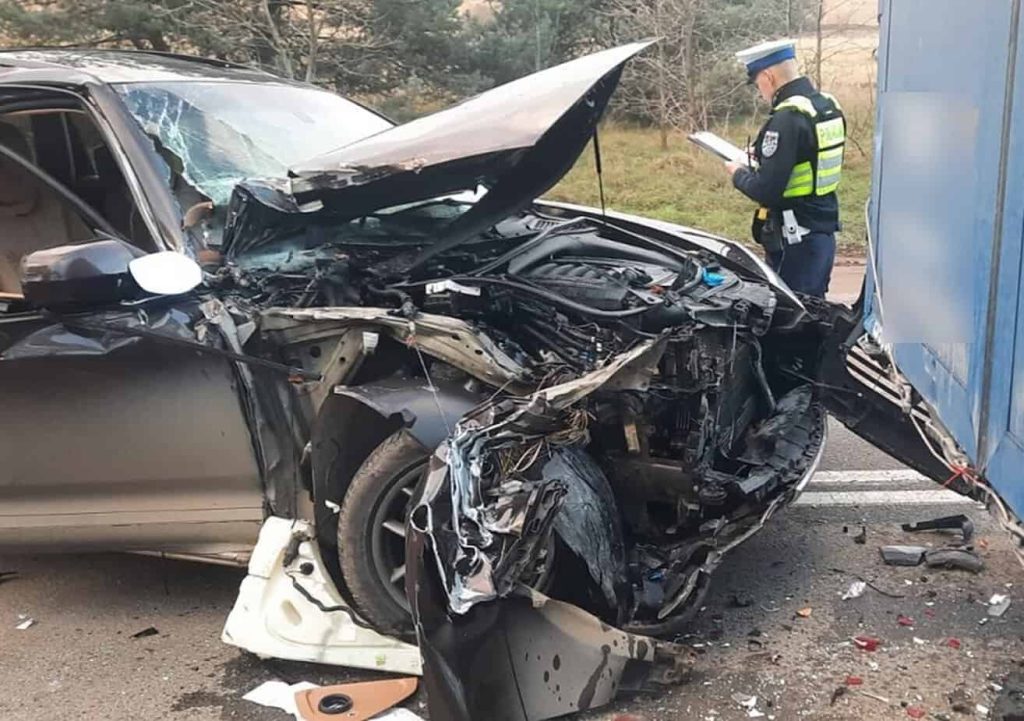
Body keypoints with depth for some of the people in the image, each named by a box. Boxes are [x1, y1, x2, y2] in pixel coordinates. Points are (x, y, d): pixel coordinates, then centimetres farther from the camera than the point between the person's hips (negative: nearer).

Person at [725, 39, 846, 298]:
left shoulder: (788, 117, -19)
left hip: (797, 240, -9)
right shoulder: (829, 105, 9)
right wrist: (756, 164, 16)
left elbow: (766, 190, -22)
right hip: (824, 231, 9)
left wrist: (739, 174, -3)